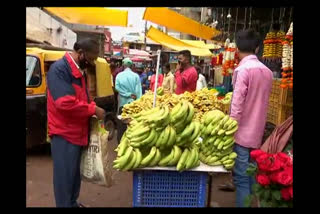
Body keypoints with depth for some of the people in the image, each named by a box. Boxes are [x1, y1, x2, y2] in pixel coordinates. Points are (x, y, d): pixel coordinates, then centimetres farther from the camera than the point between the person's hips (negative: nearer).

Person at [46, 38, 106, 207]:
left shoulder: (79, 71, 11)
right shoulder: (59, 69, -18)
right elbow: (65, 103, -28)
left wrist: (92, 109, 1)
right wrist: (93, 109, -20)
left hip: (78, 131, 9)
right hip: (64, 133, -9)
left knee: (75, 172, 19)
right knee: (65, 174, 3)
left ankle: (72, 203, 34)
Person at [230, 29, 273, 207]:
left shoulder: (243, 69, -14)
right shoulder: (267, 71, 7)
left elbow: (237, 105, -18)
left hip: (243, 132, -7)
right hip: (258, 132, 7)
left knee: (241, 178, 0)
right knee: (252, 175, 17)